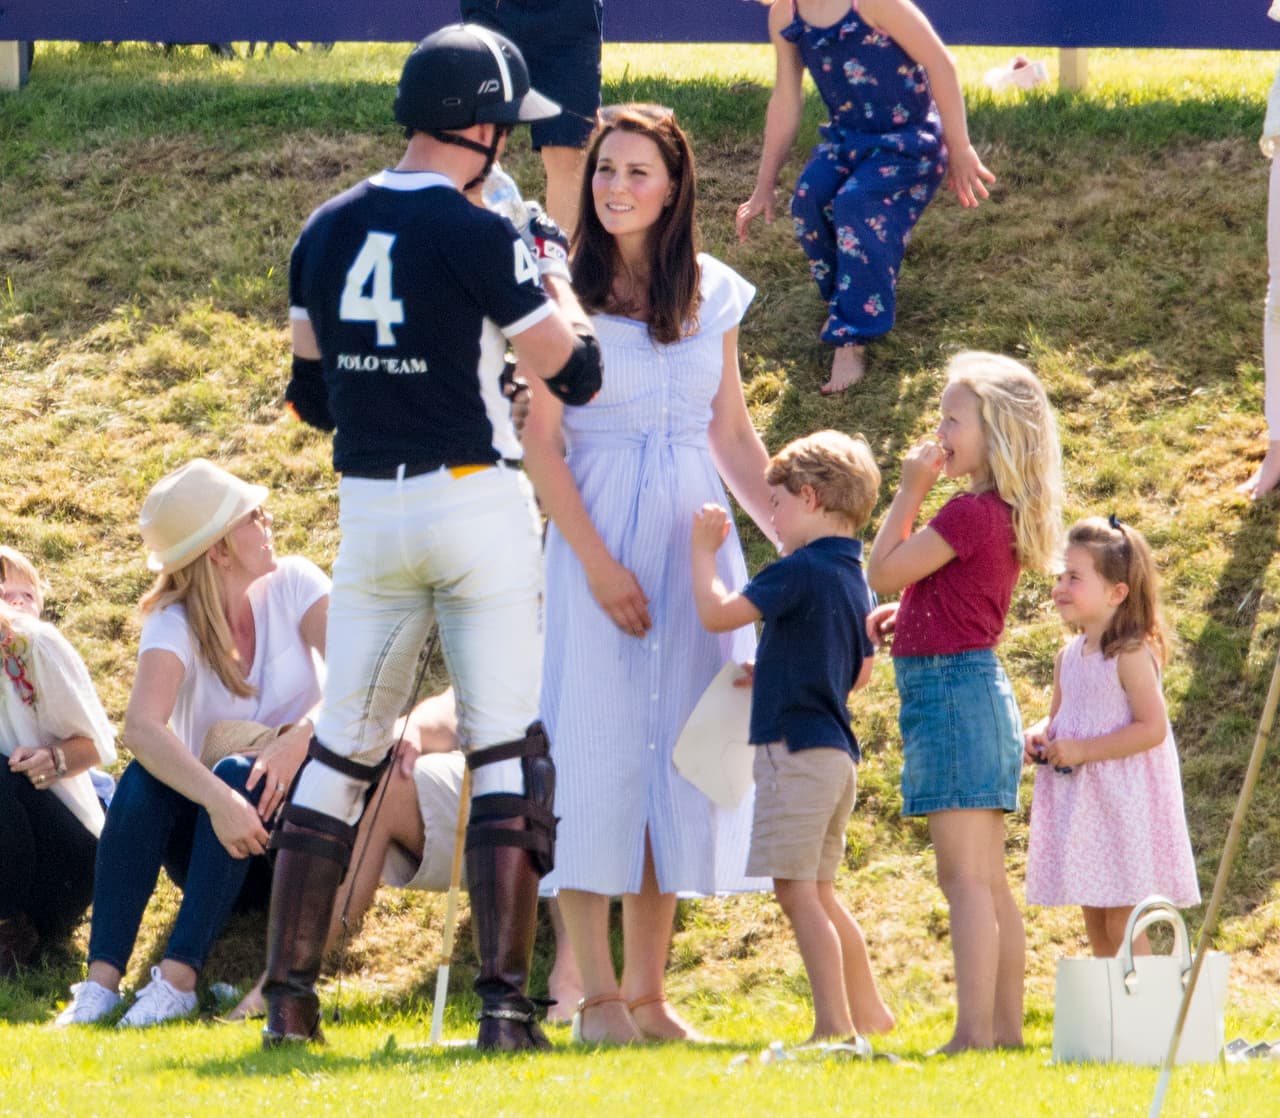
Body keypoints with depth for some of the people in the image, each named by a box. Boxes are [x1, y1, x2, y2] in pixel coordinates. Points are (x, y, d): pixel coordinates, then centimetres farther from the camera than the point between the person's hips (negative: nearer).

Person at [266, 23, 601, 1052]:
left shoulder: (326, 233, 5)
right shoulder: (479, 237, -13)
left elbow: (311, 394, 12)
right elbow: (576, 375, -8)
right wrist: (556, 272, 8)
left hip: (367, 513, 5)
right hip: (476, 499, -5)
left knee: (343, 747, 11)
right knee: (510, 751, 0)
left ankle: (289, 993, 9)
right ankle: (503, 999, -7)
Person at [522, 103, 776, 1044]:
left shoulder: (713, 295, 8)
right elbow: (542, 445, -6)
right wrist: (598, 562, -14)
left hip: (695, 539, 4)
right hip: (599, 536, -4)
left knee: (678, 753, 5)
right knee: (596, 746, -5)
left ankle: (648, 992, 11)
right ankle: (597, 993, -1)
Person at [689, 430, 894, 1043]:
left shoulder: (800, 571, -15)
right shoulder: (854, 577, 13)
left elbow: (717, 612, -19)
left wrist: (704, 549, -5)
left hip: (796, 746, -9)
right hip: (837, 750, 9)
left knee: (796, 890, -7)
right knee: (819, 890, 19)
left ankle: (835, 1023, -10)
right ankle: (867, 1011, 24)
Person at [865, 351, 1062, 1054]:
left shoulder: (972, 513, -17)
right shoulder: (1001, 513, 14)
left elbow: (883, 571, -13)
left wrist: (909, 491, -8)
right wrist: (903, 614, 11)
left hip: (952, 687, -10)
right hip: (978, 688, 10)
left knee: (966, 877, -12)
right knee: (988, 881, 13)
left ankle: (974, 1032, -15)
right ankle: (1006, 1026, 16)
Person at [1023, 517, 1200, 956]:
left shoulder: (1132, 655, -16)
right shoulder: (1069, 657, 8)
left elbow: (1151, 728, -22)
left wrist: (1082, 750, -23)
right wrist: (1041, 735, -2)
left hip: (1123, 804, -8)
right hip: (1080, 804, 8)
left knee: (1122, 924, -6)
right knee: (1096, 924, 13)